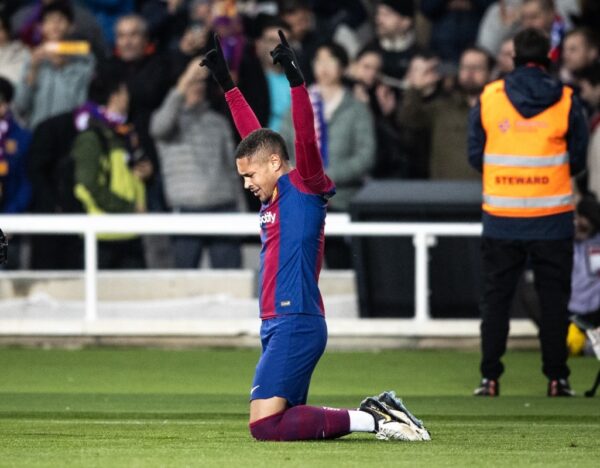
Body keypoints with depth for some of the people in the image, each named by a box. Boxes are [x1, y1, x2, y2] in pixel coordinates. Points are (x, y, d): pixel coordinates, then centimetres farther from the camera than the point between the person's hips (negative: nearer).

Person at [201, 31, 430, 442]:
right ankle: (378, 414, 11)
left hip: (296, 325, -10)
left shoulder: (304, 189, -4)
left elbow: (306, 139, -20)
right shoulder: (274, 197, 17)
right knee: (287, 421, 8)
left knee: (266, 424, -17)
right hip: (279, 326, 10)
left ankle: (373, 418, -13)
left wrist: (295, 77, -28)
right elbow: (253, 134, 26)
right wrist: (226, 82, 30)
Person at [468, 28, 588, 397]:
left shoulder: (488, 98, -1)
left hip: (500, 217, 1)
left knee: (496, 295, 8)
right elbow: (578, 159, 2)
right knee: (554, 297, 6)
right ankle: (556, 377, 3)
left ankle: (490, 377, 5)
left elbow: (475, 156, 4)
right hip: (552, 217, -1)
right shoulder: (566, 101, -3)